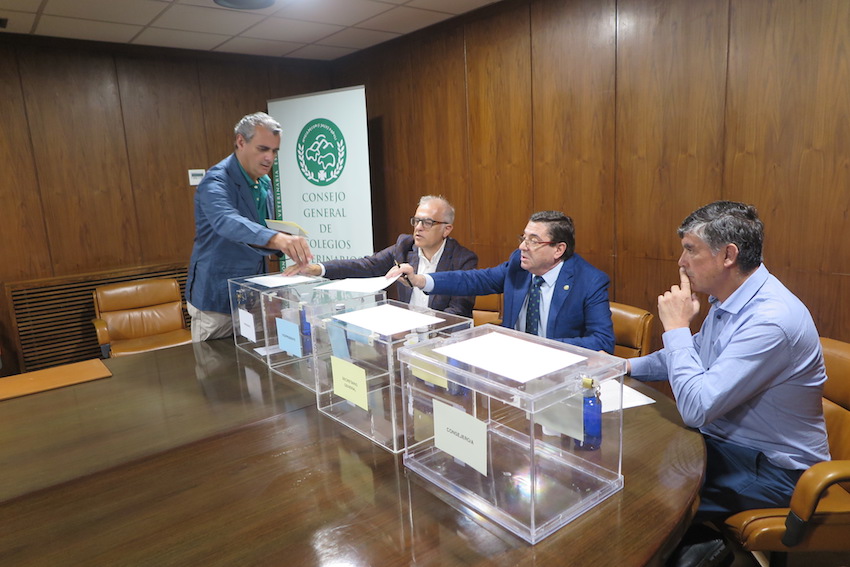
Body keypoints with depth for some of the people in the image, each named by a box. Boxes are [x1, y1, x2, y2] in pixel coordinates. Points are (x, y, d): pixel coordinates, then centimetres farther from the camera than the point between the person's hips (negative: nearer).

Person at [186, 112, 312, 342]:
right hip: (217, 298, -7)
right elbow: (228, 223, -40)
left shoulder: (265, 183, 7)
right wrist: (277, 239, -57)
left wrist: (283, 242, -5)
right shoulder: (217, 181, -19)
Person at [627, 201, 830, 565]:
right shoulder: (728, 300, 2)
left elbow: (696, 408, -31)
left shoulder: (771, 319, -28)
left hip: (771, 468, -8)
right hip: (723, 440, 9)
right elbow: (694, 356, 19)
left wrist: (676, 327, -21)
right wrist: (627, 367, 7)